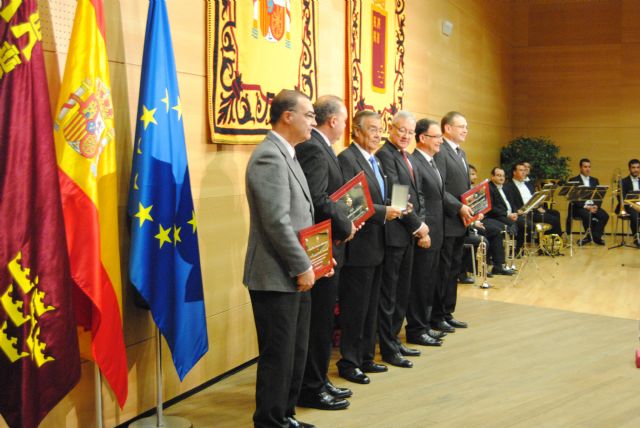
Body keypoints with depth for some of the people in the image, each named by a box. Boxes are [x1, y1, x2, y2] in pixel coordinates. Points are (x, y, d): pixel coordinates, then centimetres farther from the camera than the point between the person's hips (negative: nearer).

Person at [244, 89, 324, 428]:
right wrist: (303, 266, -16)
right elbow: (277, 222, -23)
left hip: (293, 275, 10)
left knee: (295, 353, 17)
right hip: (276, 277, -10)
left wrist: (312, 258, 12)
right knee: (278, 356, 1)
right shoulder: (269, 156, -17)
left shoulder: (286, 154, 14)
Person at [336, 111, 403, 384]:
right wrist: (383, 212, -22)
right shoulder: (347, 159, -13)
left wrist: (395, 208, 1)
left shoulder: (375, 161, 17)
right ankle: (348, 363, 12)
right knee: (354, 308, 0)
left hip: (376, 247, 10)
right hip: (358, 247, -9)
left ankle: (366, 358, 28)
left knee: (370, 307, 17)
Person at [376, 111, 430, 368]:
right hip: (393, 234, -9)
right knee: (389, 294, 0)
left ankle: (394, 340, 27)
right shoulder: (385, 155, -13)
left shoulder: (407, 157, 17)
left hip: (408, 234, 9)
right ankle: (388, 350, 10)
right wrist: (417, 225, -12)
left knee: (401, 292, 16)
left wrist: (420, 228, 7)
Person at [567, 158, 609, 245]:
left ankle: (596, 236, -11)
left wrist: (596, 205, -10)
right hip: (579, 207, -4)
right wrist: (585, 206, -19)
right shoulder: (573, 180, 2)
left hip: (593, 206, 4)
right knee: (587, 215, -35)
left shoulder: (594, 180, 18)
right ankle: (590, 236, -13)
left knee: (605, 215, -24)